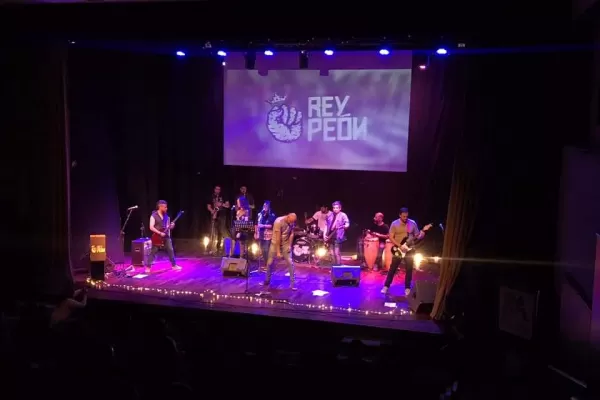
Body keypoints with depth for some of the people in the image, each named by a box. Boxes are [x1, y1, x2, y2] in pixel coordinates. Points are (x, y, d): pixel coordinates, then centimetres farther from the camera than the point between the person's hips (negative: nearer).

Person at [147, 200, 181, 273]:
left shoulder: (166, 216, 9)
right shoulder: (154, 216, -10)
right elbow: (151, 227, -16)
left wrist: (171, 226, -8)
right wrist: (160, 233, -20)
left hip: (166, 236, 5)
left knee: (170, 250, 5)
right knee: (153, 252, -2)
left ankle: (174, 265, 16)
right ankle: (148, 267, 5)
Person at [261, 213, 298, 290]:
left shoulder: (292, 222, -12)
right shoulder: (278, 222, -27)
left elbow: (291, 234, -1)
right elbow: (278, 237, -26)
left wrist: (289, 246, -11)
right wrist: (278, 252, -24)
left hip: (286, 244, 3)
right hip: (275, 244, -3)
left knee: (290, 263, -7)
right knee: (270, 263, 5)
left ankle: (293, 283, -4)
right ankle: (267, 281, 23)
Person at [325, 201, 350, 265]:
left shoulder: (343, 215, -1)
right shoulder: (330, 216, 15)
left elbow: (347, 224, -10)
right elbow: (326, 225, 16)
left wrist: (345, 226, -33)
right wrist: (325, 235, 8)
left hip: (338, 237, -6)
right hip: (330, 236, 6)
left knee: (337, 252, -12)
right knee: (332, 252, 8)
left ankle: (338, 265, -3)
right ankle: (334, 265, 17)